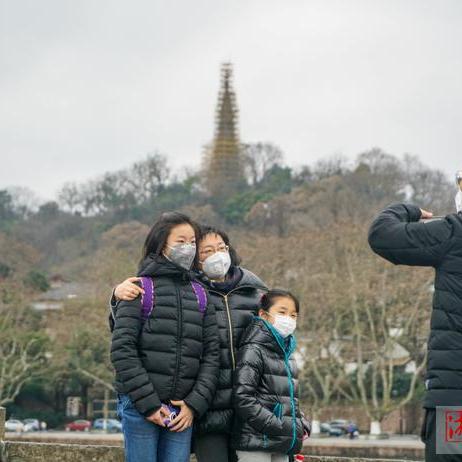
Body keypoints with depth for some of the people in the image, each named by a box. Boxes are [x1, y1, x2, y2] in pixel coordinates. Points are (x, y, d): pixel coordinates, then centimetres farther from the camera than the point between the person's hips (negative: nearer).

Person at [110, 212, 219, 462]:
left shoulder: (200, 296, 14)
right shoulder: (140, 290, 0)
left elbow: (211, 354, 10)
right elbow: (122, 349, -7)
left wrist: (195, 404, -4)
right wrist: (148, 403, -12)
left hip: (182, 412, 4)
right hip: (139, 407, -4)